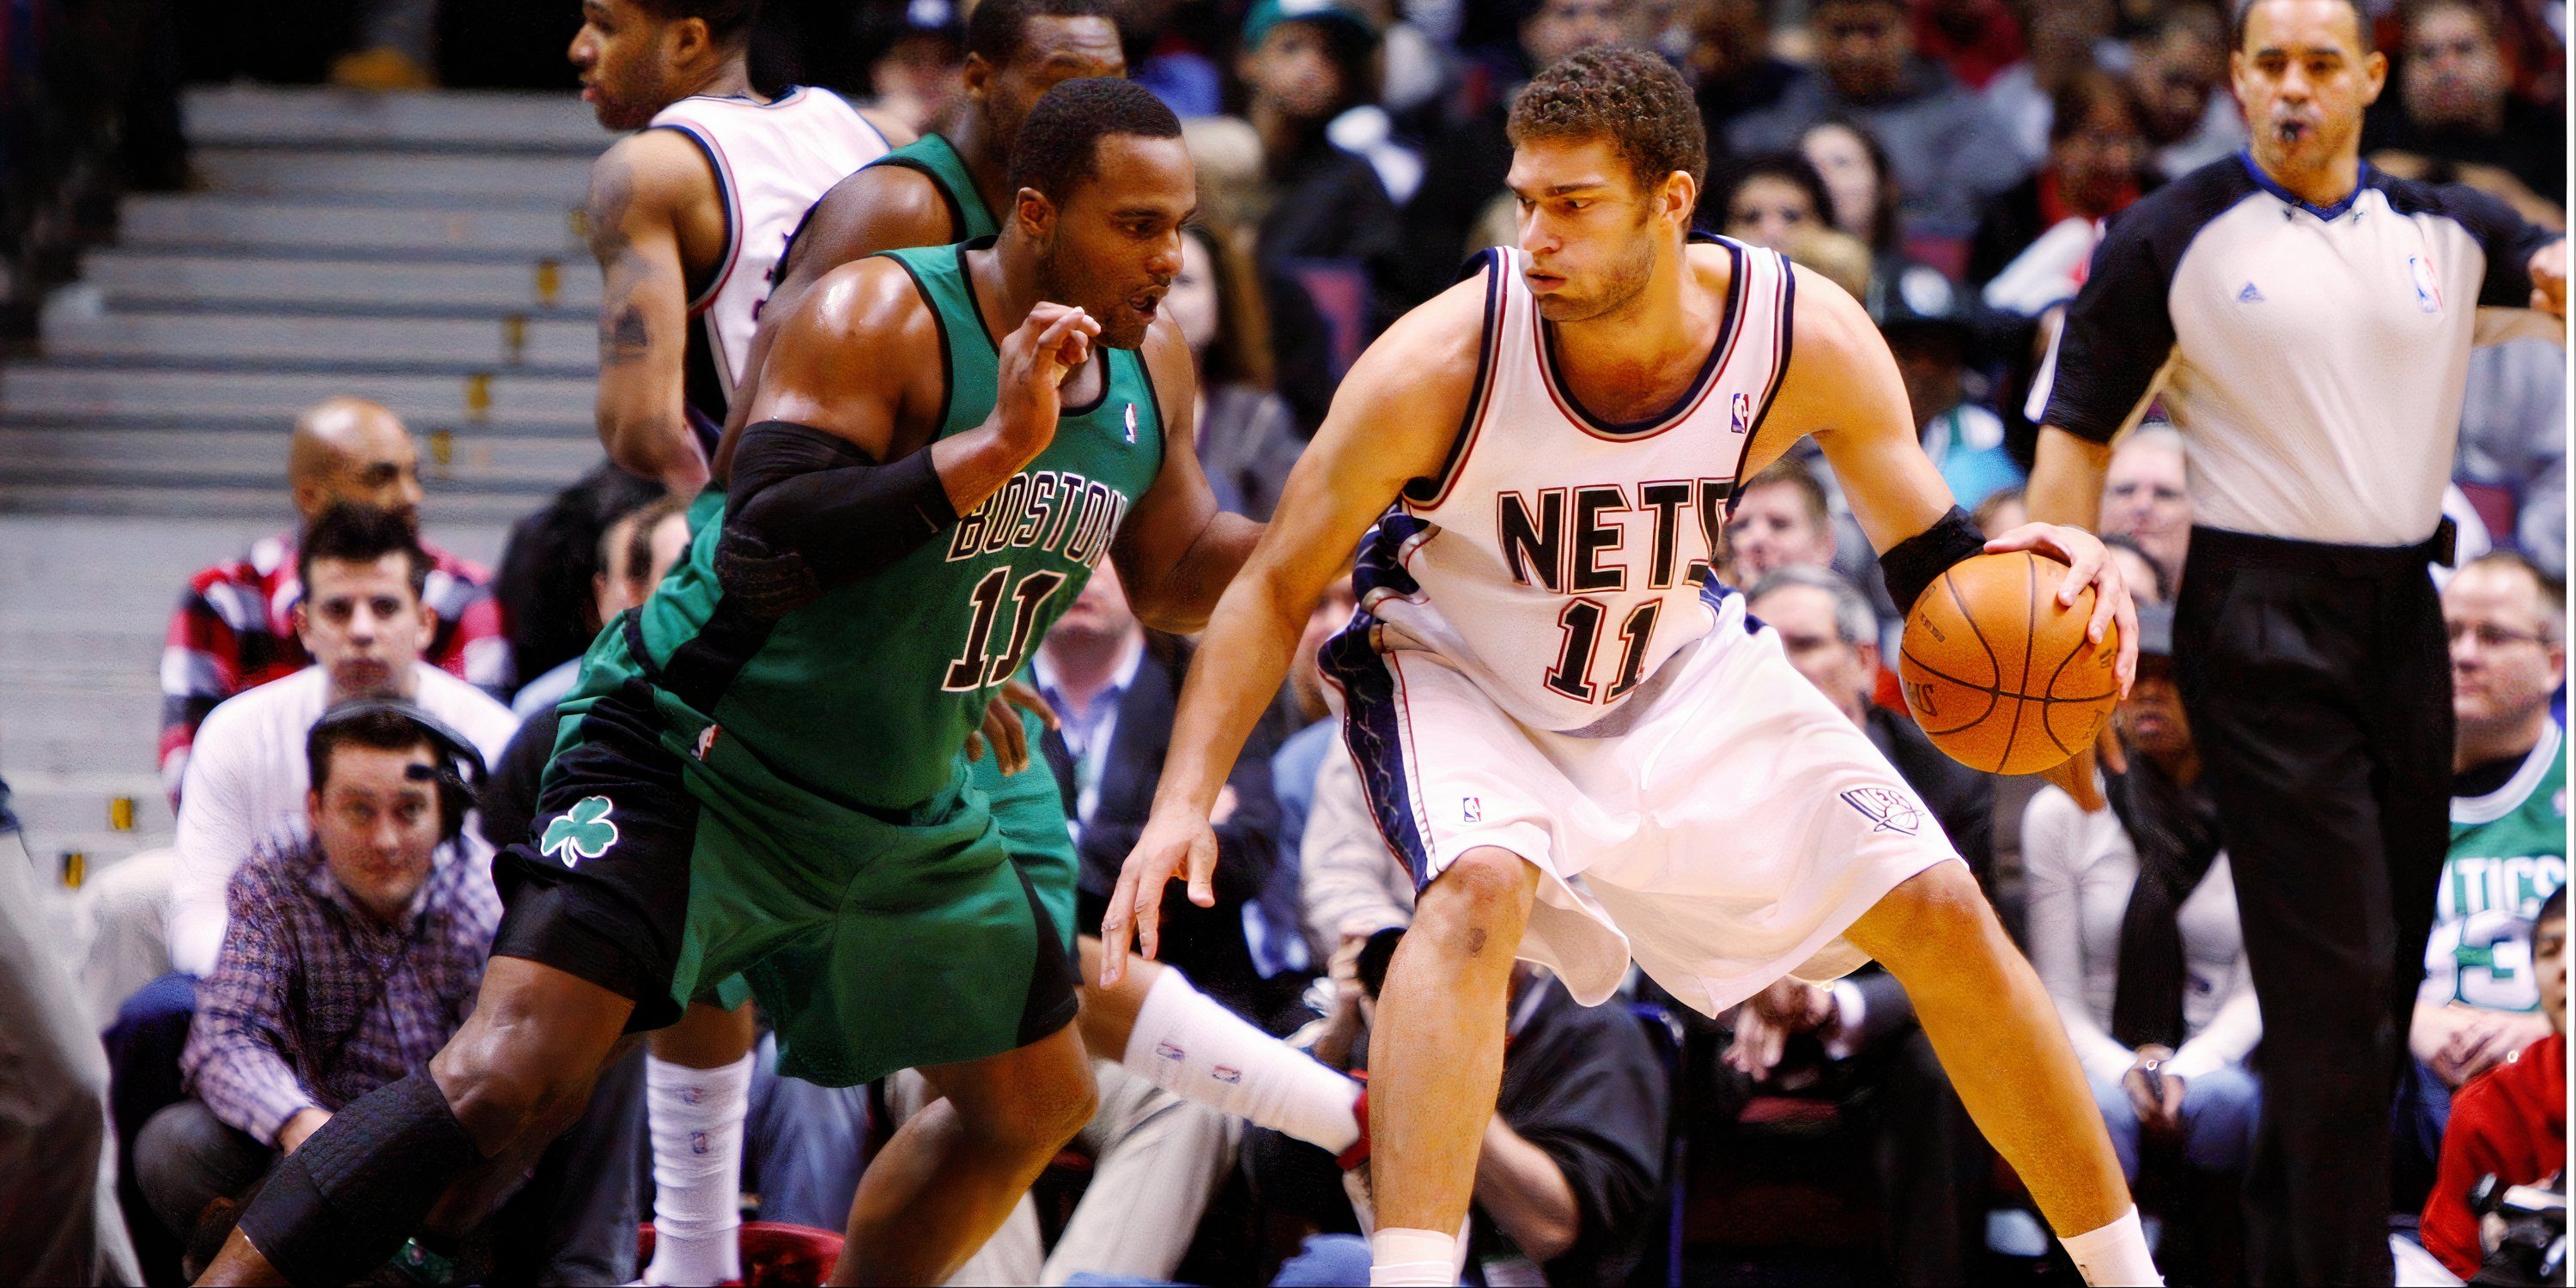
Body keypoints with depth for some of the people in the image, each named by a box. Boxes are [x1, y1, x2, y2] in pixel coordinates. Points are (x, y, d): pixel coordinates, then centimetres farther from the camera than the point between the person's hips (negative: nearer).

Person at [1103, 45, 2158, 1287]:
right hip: (1459, 669, -3)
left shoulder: (1809, 337, -25)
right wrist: (1183, 802, -29)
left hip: (1683, 667, 4)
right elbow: (1276, 590, -19)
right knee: (1481, 884, -35)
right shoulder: (1440, 362, -31)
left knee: (1941, 915, 0)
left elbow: (1929, 556, -12)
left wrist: (2010, 566, -36)